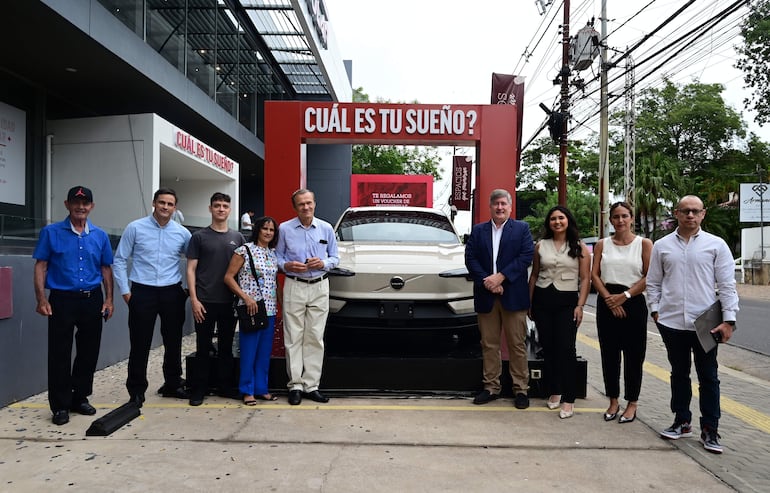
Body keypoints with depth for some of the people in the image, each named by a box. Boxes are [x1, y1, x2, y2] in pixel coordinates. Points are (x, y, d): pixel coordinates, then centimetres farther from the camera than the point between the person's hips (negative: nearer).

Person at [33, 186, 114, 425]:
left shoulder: (100, 236, 7)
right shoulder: (51, 232, 0)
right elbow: (40, 266, -2)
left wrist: (108, 299, 4)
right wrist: (41, 299, -11)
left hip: (93, 300, 3)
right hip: (62, 299, -3)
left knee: (89, 352, 10)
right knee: (59, 354, 2)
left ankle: (80, 398, 25)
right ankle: (60, 406, 12)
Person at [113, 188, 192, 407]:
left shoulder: (182, 233, 3)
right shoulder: (135, 228, -2)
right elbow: (120, 260, 2)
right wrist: (125, 290, -2)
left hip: (172, 293, 2)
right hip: (142, 292, -2)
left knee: (173, 342, 11)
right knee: (140, 343, 3)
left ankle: (172, 385, 28)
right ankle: (136, 390, 18)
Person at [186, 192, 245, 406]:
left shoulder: (237, 238, 10)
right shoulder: (199, 236, 2)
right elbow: (191, 269, -1)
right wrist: (194, 299, -9)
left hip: (229, 301, 3)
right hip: (205, 301, -2)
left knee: (226, 346, 11)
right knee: (203, 347, 5)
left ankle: (224, 385, 22)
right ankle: (199, 388, 16)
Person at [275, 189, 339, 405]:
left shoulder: (326, 228, 7)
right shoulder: (285, 229, 3)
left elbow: (335, 257, 12)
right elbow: (277, 257, 7)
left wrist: (324, 263, -9)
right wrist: (287, 265, -13)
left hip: (320, 287, 2)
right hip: (294, 287, -1)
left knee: (315, 338, 2)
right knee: (294, 338, -2)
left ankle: (311, 385, 9)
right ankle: (295, 385, 7)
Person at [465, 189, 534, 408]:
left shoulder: (522, 228, 5)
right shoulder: (478, 231, 12)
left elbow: (526, 256, -6)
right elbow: (470, 259, 3)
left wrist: (500, 277, -15)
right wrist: (486, 281, -12)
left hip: (513, 296, -2)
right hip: (486, 296, 2)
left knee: (517, 344, 2)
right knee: (489, 344, 8)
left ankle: (521, 389, 12)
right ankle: (491, 387, 18)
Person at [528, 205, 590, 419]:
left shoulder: (579, 247, 2)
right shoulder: (540, 245, 9)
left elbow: (585, 279, -1)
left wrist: (580, 306, -9)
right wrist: (529, 302, 8)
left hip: (567, 301, -3)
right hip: (542, 300, 3)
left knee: (566, 349, -8)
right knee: (548, 347, 7)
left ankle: (568, 399, -2)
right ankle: (554, 391, 21)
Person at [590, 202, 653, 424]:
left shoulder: (644, 244, 1)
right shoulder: (602, 244, 8)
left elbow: (649, 277, -6)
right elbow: (594, 275, 2)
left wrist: (624, 296, -13)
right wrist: (609, 298, -10)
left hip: (633, 302, -2)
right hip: (607, 303, 2)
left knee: (633, 354, 4)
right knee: (609, 353, 7)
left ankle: (632, 403, 17)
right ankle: (613, 401, 19)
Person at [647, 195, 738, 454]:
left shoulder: (716, 245, 1)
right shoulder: (662, 246, 6)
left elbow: (727, 285, -1)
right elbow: (653, 282, 10)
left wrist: (729, 320, -7)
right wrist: (655, 309, 0)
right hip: (672, 323, 2)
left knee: (708, 377, 6)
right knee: (679, 374, 15)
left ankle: (710, 430, 17)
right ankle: (682, 422, 28)